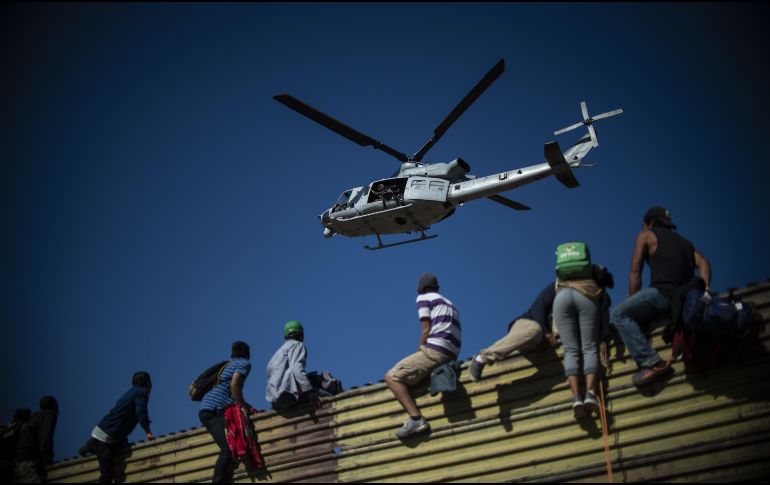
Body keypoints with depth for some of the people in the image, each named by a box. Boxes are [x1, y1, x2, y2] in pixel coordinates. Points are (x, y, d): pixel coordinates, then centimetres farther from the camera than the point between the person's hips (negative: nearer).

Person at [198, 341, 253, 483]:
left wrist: (243, 405, 28)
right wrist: (243, 406, -3)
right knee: (228, 449, -21)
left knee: (229, 449, 7)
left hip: (206, 409, 9)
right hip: (215, 409, -9)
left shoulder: (229, 365, 31)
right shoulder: (244, 363, 6)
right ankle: (219, 481, -34)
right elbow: (234, 385, -10)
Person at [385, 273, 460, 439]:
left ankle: (416, 418, -29)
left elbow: (427, 330, -5)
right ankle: (416, 418, 7)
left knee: (391, 377, -9)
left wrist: (418, 352, 6)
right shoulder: (449, 304, 29)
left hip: (434, 351, -8)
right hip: (451, 355, 8)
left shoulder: (423, 298, 6)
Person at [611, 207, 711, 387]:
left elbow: (635, 271, 9)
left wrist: (633, 303, 10)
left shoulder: (646, 235, 15)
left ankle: (652, 363, -28)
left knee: (618, 315, -14)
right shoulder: (684, 242, 32)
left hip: (664, 291, -8)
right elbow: (703, 263, 15)